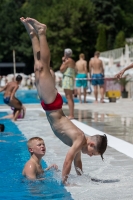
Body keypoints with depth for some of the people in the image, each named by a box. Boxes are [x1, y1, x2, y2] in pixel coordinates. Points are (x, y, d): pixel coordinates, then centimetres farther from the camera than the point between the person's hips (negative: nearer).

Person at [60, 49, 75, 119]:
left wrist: (63, 61, 0)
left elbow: (61, 69, -11)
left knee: (69, 97, -11)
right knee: (70, 98, 14)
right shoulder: (73, 61, 17)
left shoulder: (67, 61, -12)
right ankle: (72, 114, 18)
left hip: (67, 79, -10)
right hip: (71, 79, 10)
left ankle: (71, 115, -15)